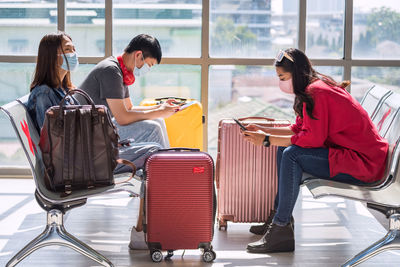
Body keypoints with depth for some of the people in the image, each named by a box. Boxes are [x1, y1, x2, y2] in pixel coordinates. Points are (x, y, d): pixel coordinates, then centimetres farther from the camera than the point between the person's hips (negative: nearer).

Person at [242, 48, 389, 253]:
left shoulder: (316, 92, -20)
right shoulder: (314, 88, 11)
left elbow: (312, 138, -23)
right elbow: (299, 129, 16)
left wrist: (267, 140, -17)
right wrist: (263, 130, 11)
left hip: (363, 163, -11)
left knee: (292, 155, -23)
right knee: (285, 149, 10)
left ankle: (281, 230, -19)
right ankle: (279, 216, 12)